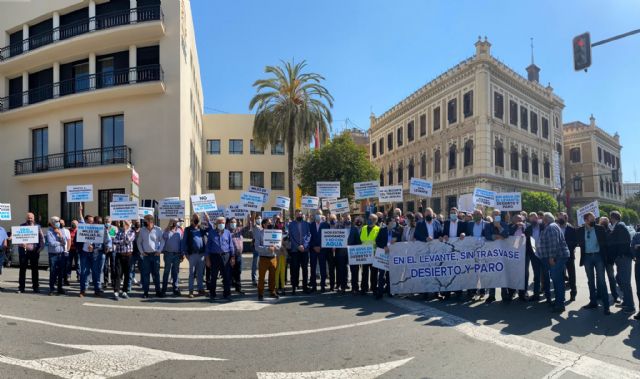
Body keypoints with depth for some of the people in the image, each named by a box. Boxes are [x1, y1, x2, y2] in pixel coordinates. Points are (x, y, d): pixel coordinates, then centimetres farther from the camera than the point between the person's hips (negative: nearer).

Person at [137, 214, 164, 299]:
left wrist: (159, 251, -4)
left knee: (156, 273, 6)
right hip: (146, 255, 1)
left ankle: (158, 291, 14)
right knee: (145, 274, 3)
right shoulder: (142, 230, 2)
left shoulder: (158, 230, -4)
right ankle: (145, 292, 10)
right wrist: (141, 252, 3)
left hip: (155, 254, -1)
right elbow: (139, 242, 11)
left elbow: (162, 241, 2)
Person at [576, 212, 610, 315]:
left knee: (601, 280, -4)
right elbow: (578, 242, 9)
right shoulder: (580, 230, 0)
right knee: (591, 281, 11)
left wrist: (605, 255, -6)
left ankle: (606, 305, 1)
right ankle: (593, 302, 22)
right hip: (587, 257, 2)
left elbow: (605, 242, -2)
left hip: (598, 256, -2)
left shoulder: (600, 229, -4)